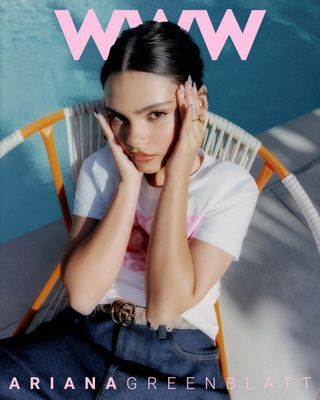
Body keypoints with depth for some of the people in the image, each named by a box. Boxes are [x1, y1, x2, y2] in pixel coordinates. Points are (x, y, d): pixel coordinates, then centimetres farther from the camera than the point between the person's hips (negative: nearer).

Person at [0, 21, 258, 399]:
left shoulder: (232, 186, -9)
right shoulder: (100, 167, -2)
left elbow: (165, 306, -17)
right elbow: (81, 294, -12)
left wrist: (176, 177, -18)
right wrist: (129, 181, -16)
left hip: (178, 361, 0)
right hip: (83, 338, 2)